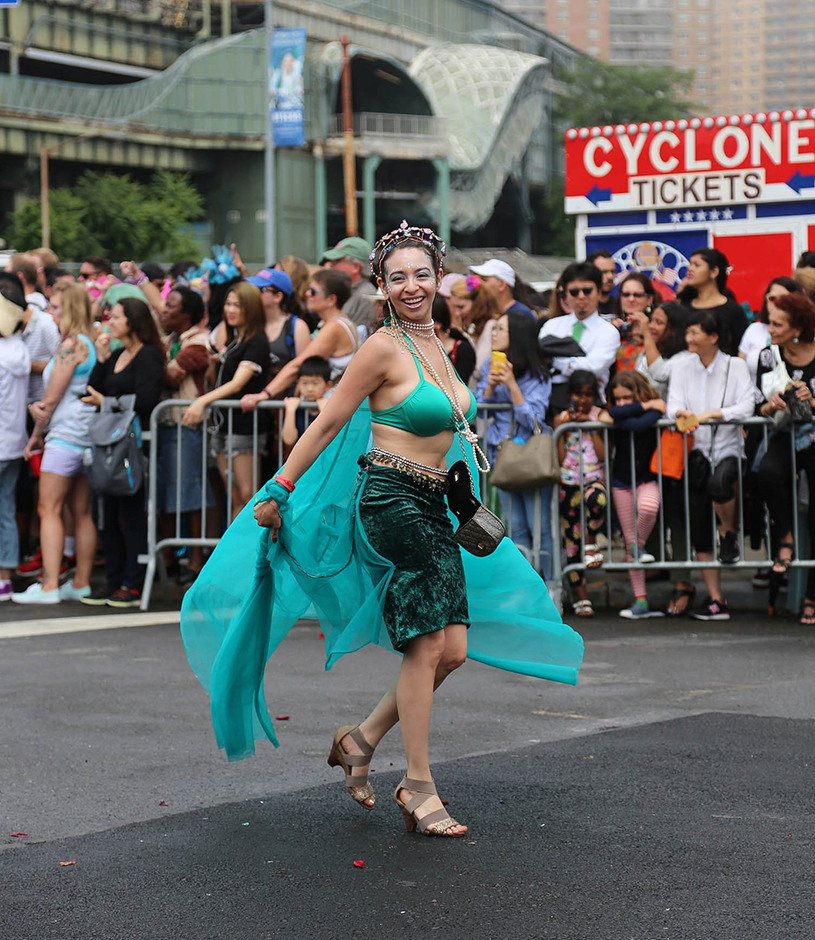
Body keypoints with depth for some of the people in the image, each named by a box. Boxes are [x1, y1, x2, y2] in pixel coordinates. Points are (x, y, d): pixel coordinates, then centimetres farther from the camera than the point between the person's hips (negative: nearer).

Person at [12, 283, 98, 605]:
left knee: (49, 509, -7)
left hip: (66, 434, -9)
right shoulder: (91, 344, 14)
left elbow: (52, 398, -10)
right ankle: (81, 583, 13)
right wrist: (41, 408, 1)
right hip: (87, 436, 9)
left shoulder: (71, 345, -13)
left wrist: (37, 433, 2)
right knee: (82, 513, 10)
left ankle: (49, 586, -11)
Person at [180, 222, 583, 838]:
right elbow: (327, 424, -8)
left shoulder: (435, 346, 14)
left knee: (453, 650, 4)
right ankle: (418, 788, 1)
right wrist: (278, 493, -8)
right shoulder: (384, 348, -10)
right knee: (426, 645, -9)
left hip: (432, 507, 8)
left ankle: (362, 740, 20)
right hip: (391, 502, -8)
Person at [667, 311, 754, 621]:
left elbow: (747, 406, -10)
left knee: (719, 483, -37)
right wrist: (684, 414, -23)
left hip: (728, 447, -3)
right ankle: (715, 599, 4)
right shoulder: (681, 369, 10)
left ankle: (730, 534, -5)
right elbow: (673, 407, 0)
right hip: (697, 452, 4)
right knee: (698, 528, -2)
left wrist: (709, 414, -21)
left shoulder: (735, 366, 1)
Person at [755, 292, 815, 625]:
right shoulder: (769, 357, 2)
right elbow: (759, 409, 5)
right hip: (785, 438, 2)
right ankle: (784, 537, -10)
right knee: (768, 471, -35)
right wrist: (771, 405, -16)